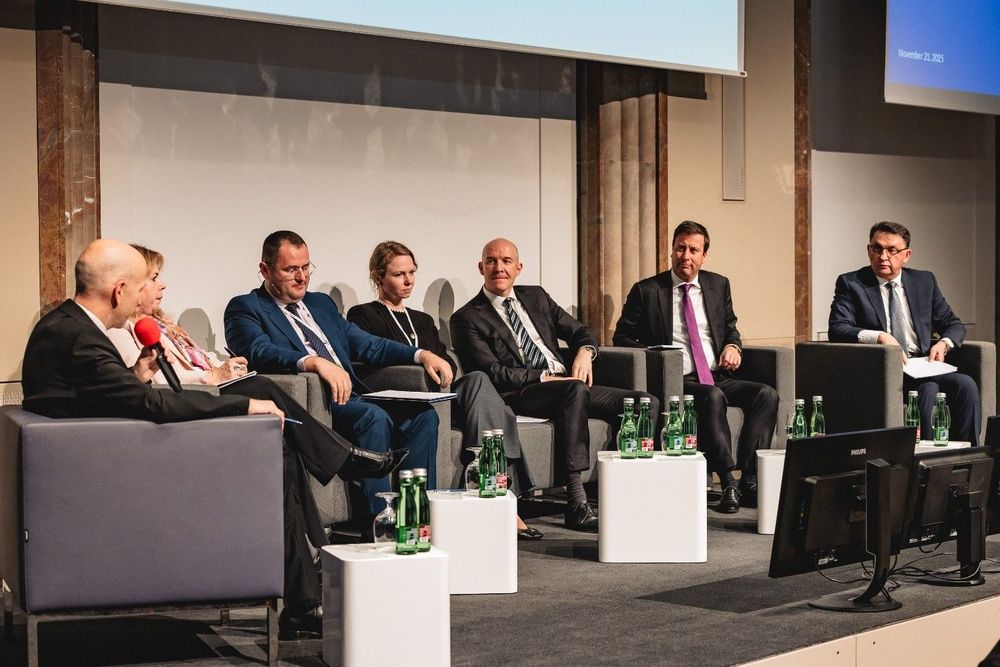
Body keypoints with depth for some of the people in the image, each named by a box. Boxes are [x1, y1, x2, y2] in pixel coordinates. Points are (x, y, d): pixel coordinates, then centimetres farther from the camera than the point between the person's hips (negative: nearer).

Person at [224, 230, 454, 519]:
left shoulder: (321, 303, 26)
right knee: (373, 416, -32)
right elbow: (260, 352, -16)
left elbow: (367, 344, 23)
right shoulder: (245, 308, 4)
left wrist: (422, 355, 7)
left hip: (350, 397, 7)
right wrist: (315, 362, -34)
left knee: (422, 414, -13)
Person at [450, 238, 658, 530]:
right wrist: (545, 378, -16)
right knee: (575, 390, -39)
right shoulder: (467, 318, 2)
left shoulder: (536, 296, 21)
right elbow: (493, 373, -9)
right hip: (520, 396, -6)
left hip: (570, 385, 7)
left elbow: (580, 331, 22)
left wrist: (585, 352, -2)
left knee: (646, 403, -11)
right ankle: (576, 502, -42)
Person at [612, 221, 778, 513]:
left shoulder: (719, 285, 16)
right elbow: (622, 337, 7)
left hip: (719, 377, 5)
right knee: (713, 397, -36)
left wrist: (733, 346, 3)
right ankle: (728, 483, -35)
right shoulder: (646, 291, 4)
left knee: (767, 394, -21)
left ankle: (749, 480, -26)